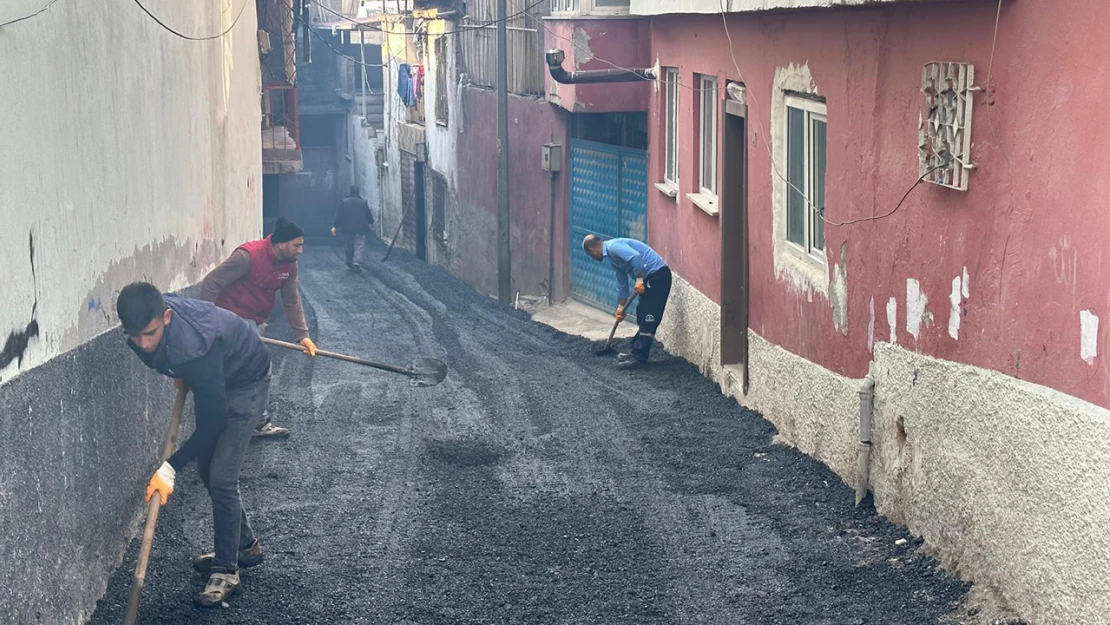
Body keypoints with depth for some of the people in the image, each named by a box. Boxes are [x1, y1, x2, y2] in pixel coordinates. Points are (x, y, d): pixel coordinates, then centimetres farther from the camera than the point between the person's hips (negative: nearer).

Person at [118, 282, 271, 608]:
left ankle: (226, 571, -1)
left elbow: (213, 422, -35)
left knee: (221, 477, -13)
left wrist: (169, 468, -33)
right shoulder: (147, 320, -22)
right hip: (213, 379, 8)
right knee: (207, 470, 13)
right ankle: (245, 545, 32)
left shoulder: (194, 346, -43)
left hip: (246, 381, -8)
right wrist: (177, 373, -2)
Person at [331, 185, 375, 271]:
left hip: (347, 229, 1)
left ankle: (349, 263, 19)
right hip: (360, 229, -1)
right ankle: (356, 262, -18)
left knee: (349, 247, 13)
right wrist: (371, 222, 29)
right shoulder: (363, 203, -1)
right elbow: (368, 215, 8)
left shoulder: (344, 202, -2)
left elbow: (338, 216, -5)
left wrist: (335, 226, -3)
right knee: (359, 246, -1)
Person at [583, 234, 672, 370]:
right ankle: (636, 351, 25)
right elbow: (622, 282, 28)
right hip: (651, 277, 10)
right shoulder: (612, 255, 19)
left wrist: (639, 280, -20)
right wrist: (621, 306, 34)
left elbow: (635, 257, -28)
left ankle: (638, 358, -6)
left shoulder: (612, 247, -12)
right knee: (642, 318, 17)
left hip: (657, 275, -10)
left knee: (648, 320, -7)